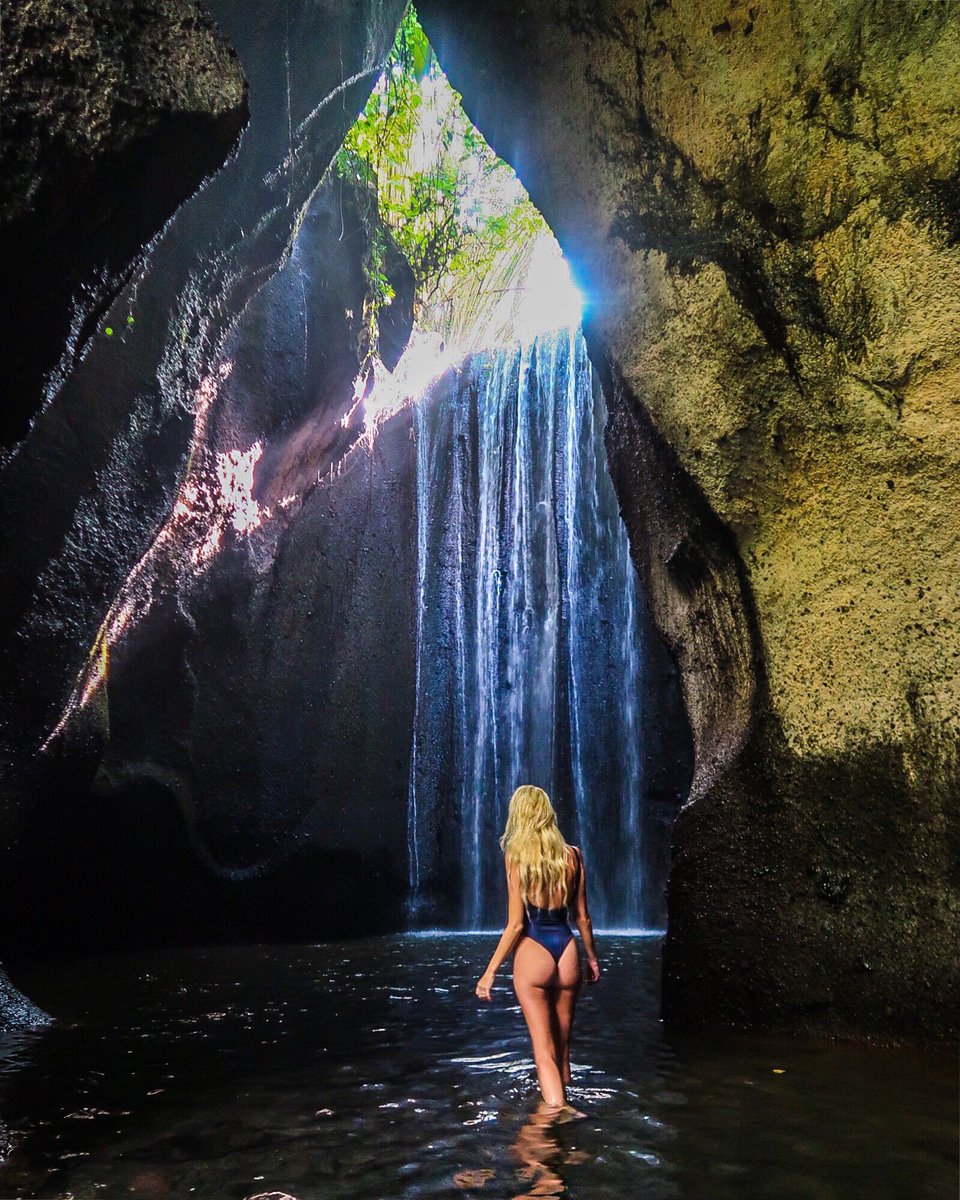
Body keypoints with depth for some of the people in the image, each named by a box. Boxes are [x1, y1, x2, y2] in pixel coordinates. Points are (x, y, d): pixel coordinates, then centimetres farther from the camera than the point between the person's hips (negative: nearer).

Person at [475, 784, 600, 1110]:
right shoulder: (572, 855, 3)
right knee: (562, 1047, 20)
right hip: (567, 951, 4)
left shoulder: (515, 855, -7)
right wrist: (592, 957, 22)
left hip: (533, 952, -4)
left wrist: (490, 971, -5)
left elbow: (516, 923, -10)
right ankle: (560, 1105, 35)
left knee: (544, 1051, 1)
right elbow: (582, 917, 8)